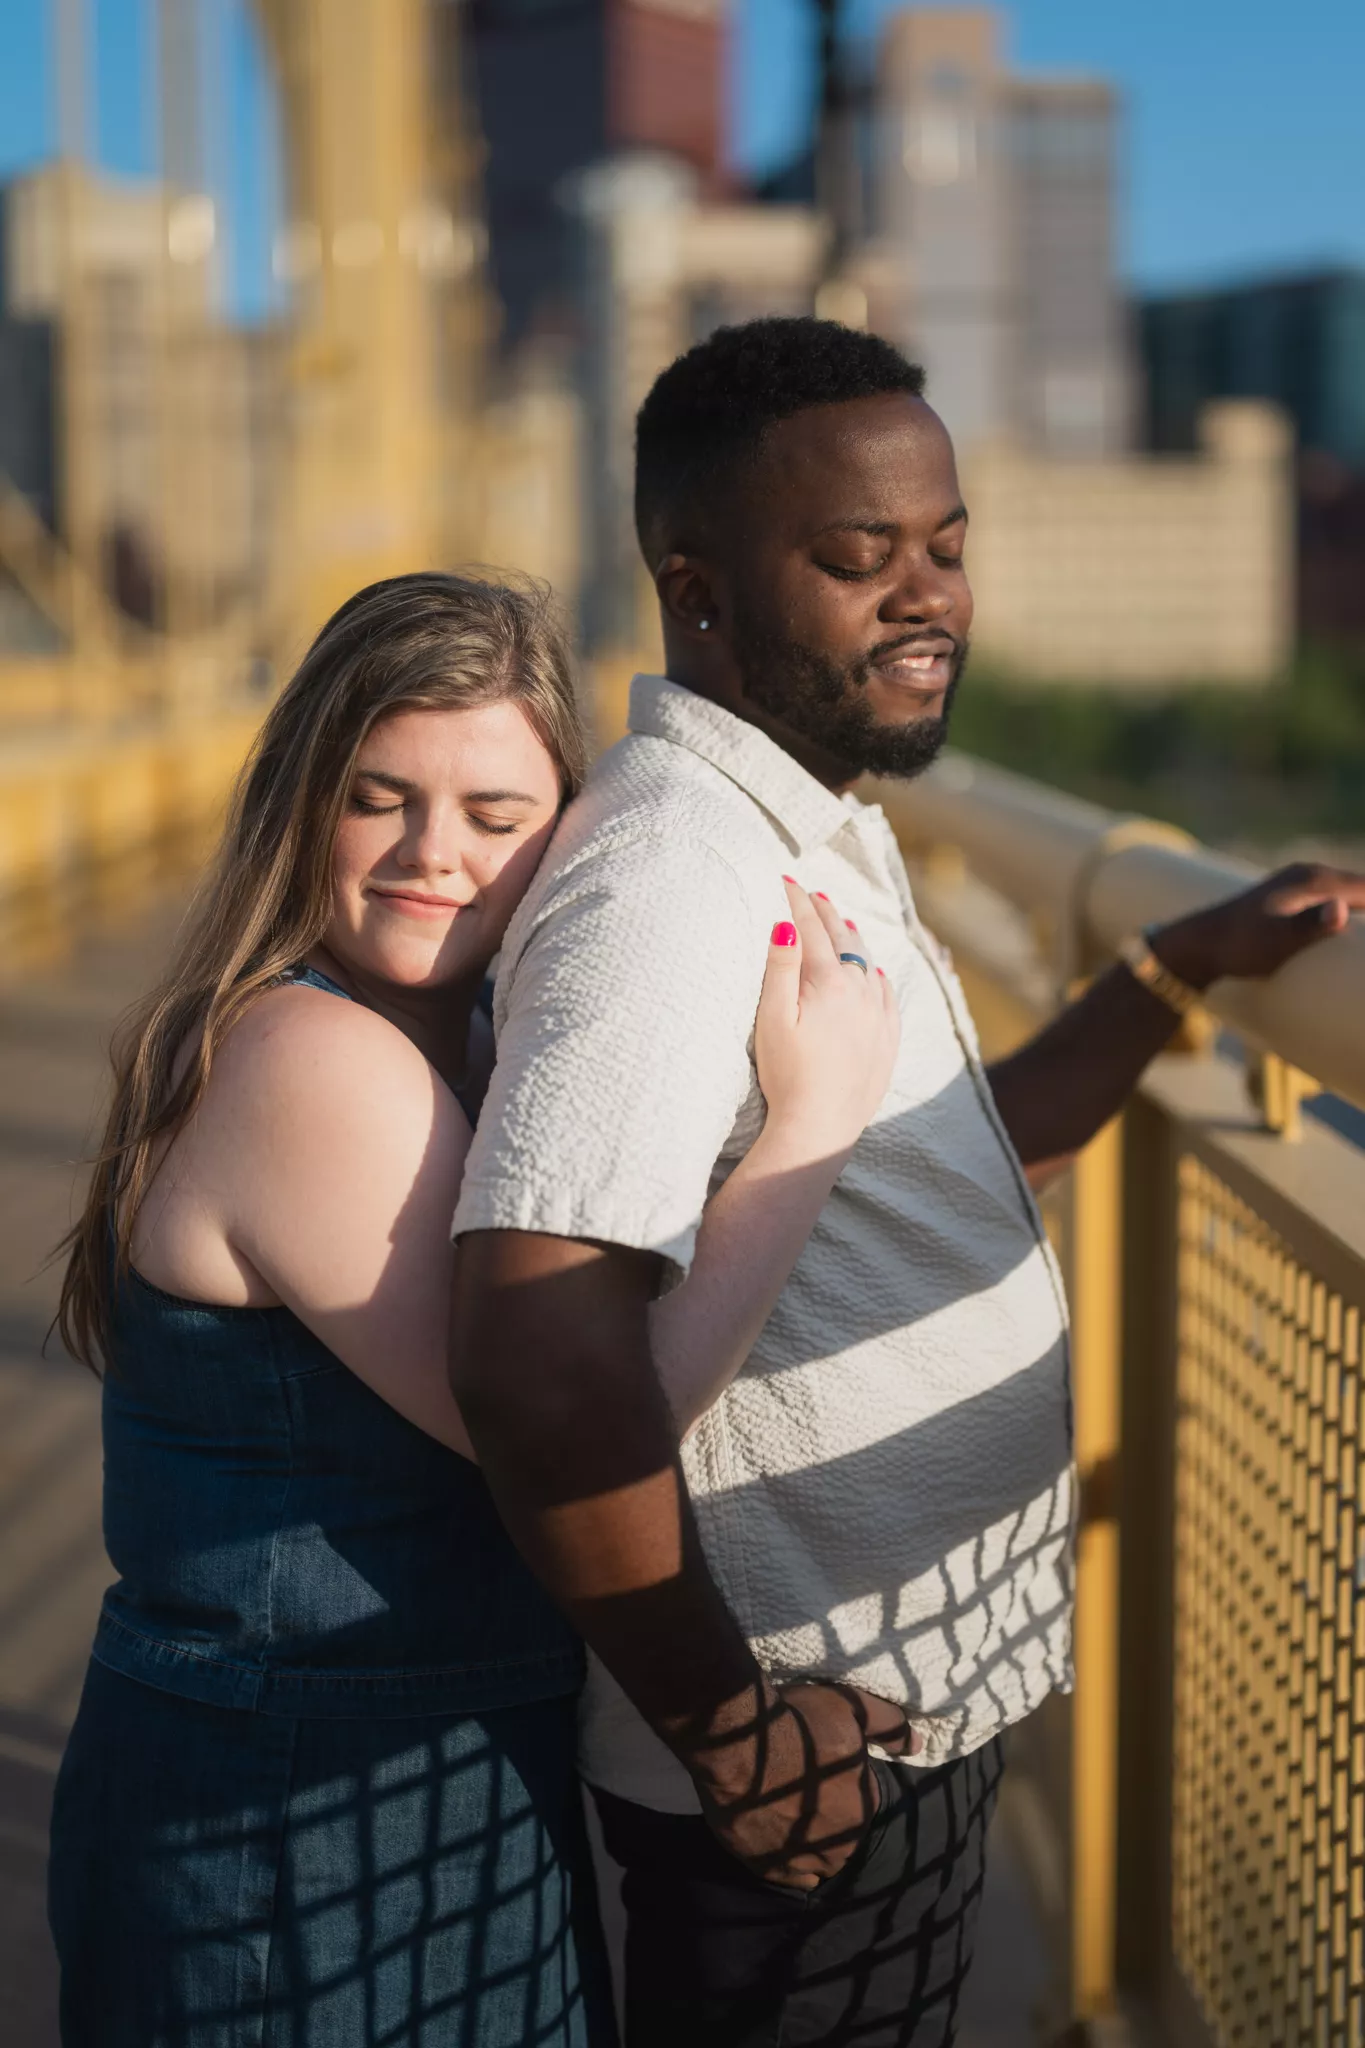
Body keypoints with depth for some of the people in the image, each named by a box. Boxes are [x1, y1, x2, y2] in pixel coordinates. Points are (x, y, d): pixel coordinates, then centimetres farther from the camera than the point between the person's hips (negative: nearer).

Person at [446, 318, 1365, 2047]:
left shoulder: (815, 842, 9)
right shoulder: (673, 878, -24)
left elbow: (957, 1151, 19)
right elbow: (536, 1354, -34)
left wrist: (1189, 967, 9)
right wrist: (721, 1723, -24)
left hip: (898, 1715, 9)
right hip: (796, 1762, -9)